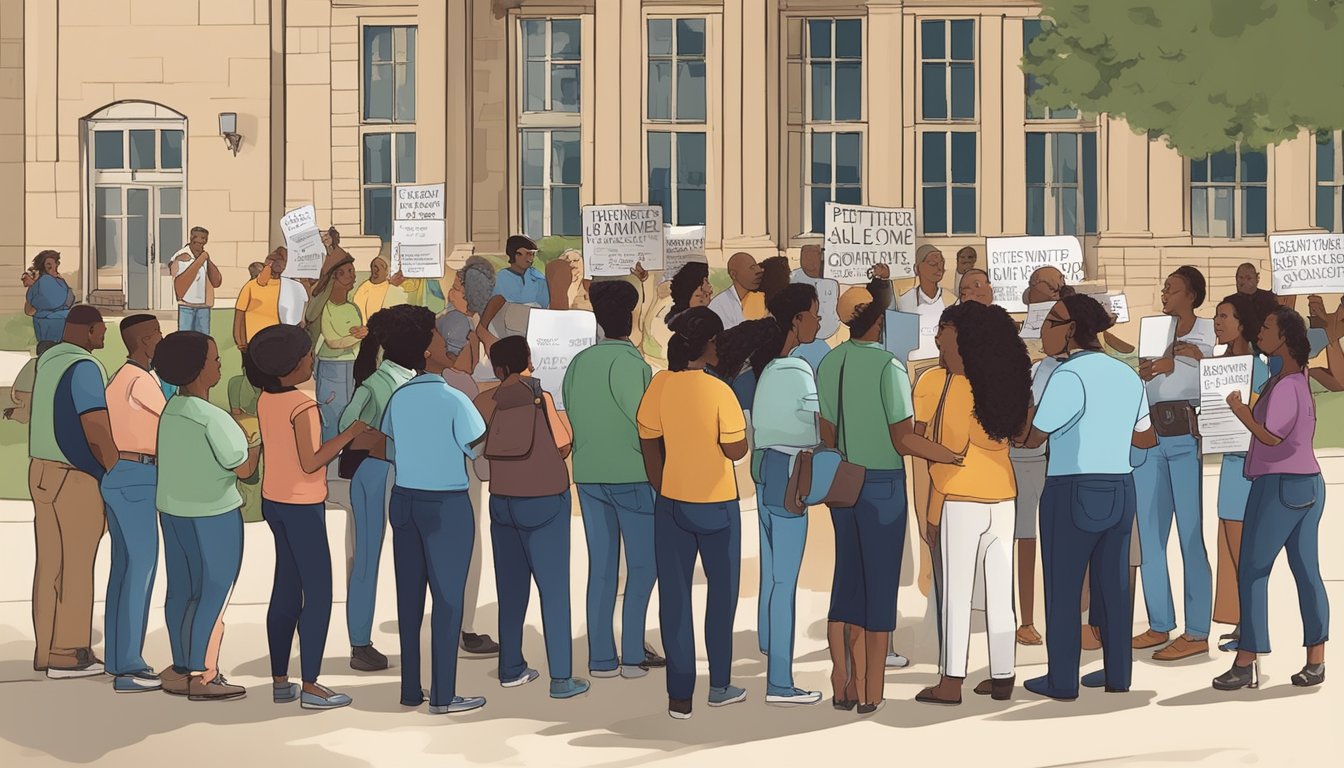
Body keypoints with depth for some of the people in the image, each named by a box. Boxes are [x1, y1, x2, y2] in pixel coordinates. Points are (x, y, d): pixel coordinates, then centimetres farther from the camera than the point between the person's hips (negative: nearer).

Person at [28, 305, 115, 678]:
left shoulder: (48, 361, 11)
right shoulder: (84, 367, -18)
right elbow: (98, 433, -24)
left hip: (43, 472, 9)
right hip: (77, 479, -9)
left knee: (50, 562, 12)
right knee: (76, 565, 0)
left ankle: (47, 650, 17)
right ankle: (68, 654, 5)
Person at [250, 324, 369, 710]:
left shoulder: (266, 400, 4)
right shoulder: (302, 406, -20)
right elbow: (310, 463, -23)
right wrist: (350, 433, -19)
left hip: (274, 501, 8)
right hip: (302, 507, -8)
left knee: (286, 590, 14)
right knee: (318, 594, -1)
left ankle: (280, 681, 18)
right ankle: (310, 686, 2)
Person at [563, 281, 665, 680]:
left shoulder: (579, 362, 7)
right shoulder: (630, 362, -13)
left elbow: (569, 418, 11)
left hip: (587, 474, 6)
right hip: (631, 474, -6)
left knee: (600, 565, 9)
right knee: (643, 563, 4)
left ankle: (601, 658, 9)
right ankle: (633, 654, 2)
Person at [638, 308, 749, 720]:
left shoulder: (659, 385, -5)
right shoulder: (718, 391, -17)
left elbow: (648, 443, 3)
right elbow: (736, 450, -13)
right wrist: (740, 426, 6)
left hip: (671, 503, 3)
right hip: (716, 505, -3)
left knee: (674, 595, 7)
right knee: (722, 591, 15)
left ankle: (679, 696, 9)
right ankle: (720, 686, 23)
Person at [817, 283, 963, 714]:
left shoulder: (829, 364, 3)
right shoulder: (888, 367, -16)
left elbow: (827, 437, 9)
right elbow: (904, 440, -17)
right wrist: (959, 458, -9)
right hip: (882, 485, -6)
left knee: (846, 582, 13)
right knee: (879, 587, 3)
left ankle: (843, 686, 16)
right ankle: (869, 694, 9)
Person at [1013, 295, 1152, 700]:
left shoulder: (1069, 377, -15)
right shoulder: (1128, 375, 9)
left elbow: (1032, 438, -12)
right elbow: (1145, 437, 18)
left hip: (1072, 492, -7)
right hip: (1121, 489, 7)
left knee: (1063, 587, 2)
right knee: (1113, 583, 13)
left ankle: (1062, 681, 6)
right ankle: (1118, 674, 19)